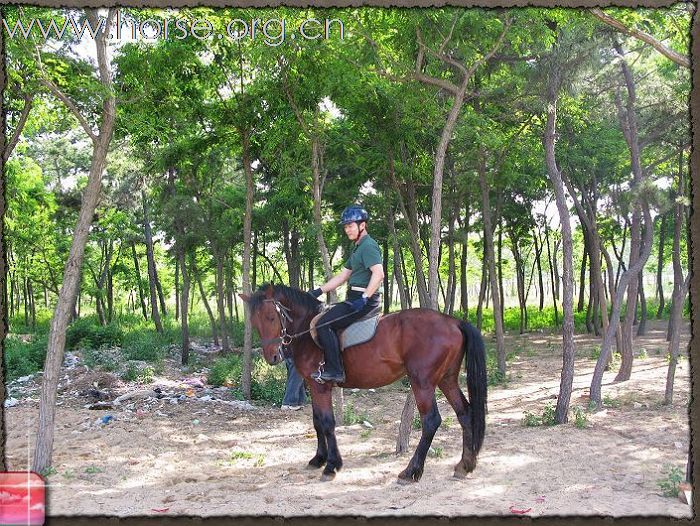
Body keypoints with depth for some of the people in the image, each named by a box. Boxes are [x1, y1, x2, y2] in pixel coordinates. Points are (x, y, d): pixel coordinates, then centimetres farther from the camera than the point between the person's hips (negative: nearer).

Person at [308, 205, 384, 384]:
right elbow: (342, 276, 24)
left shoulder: (368, 246, -11)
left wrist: (364, 299, -29)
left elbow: (379, 273, -25)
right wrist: (318, 291, 18)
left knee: (323, 323, -19)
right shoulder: (358, 248, 22)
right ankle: (329, 363, 15)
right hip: (355, 299, 11)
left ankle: (335, 371, -18)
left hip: (364, 300, -11)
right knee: (322, 318, 17)